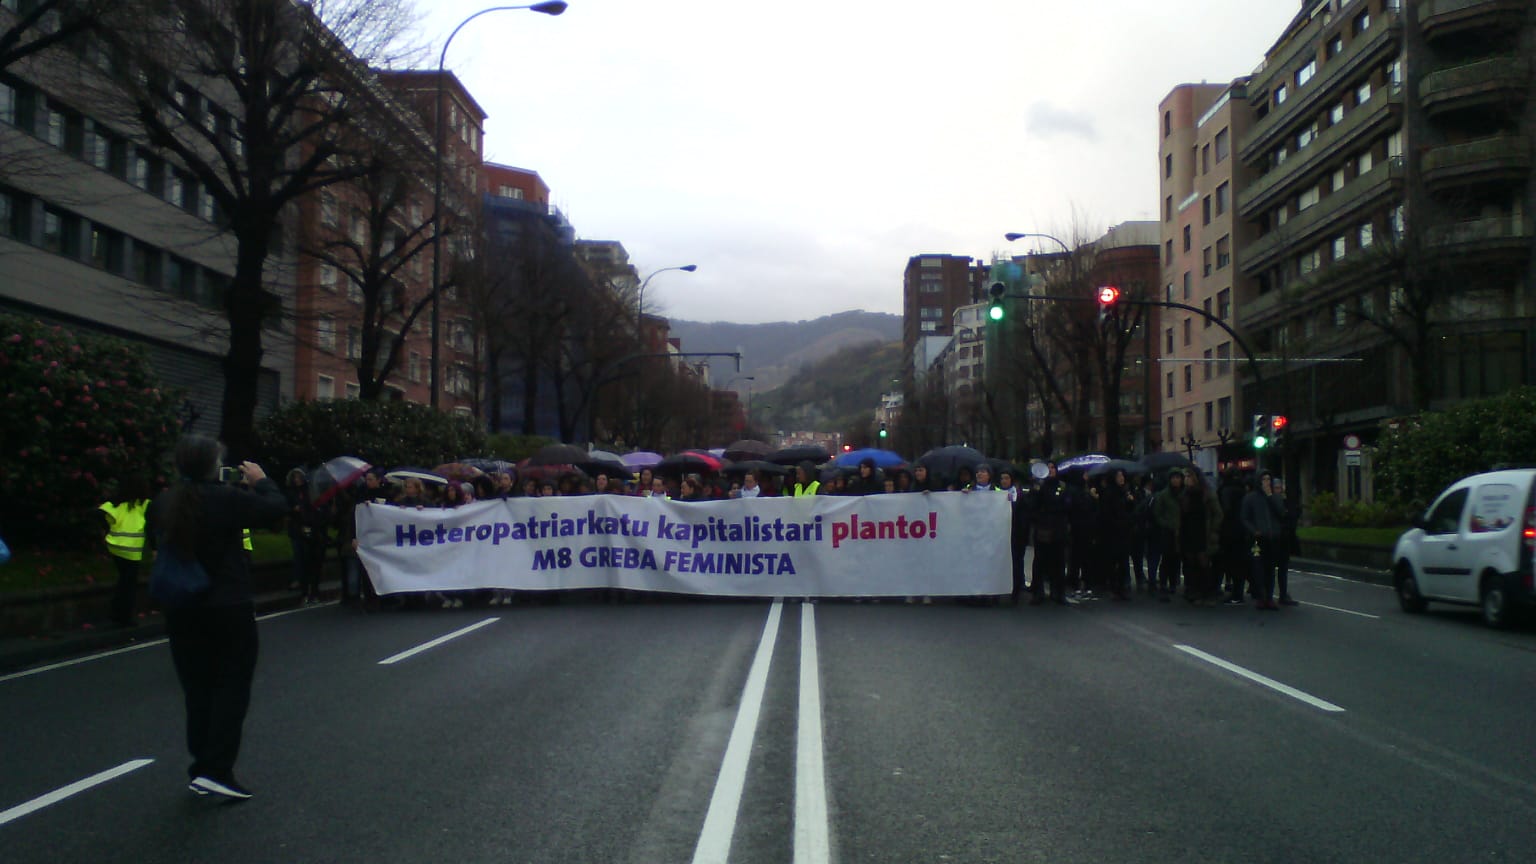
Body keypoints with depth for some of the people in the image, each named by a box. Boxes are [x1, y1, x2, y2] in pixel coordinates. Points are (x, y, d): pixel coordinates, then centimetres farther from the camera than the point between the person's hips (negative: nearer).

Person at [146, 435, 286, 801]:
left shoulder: (163, 503, 1)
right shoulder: (226, 499, -18)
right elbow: (276, 507, -11)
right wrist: (260, 480, 6)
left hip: (181, 613, 6)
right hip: (228, 609, -6)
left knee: (198, 690, 15)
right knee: (232, 689, 3)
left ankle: (201, 769, 20)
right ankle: (216, 771, -4)